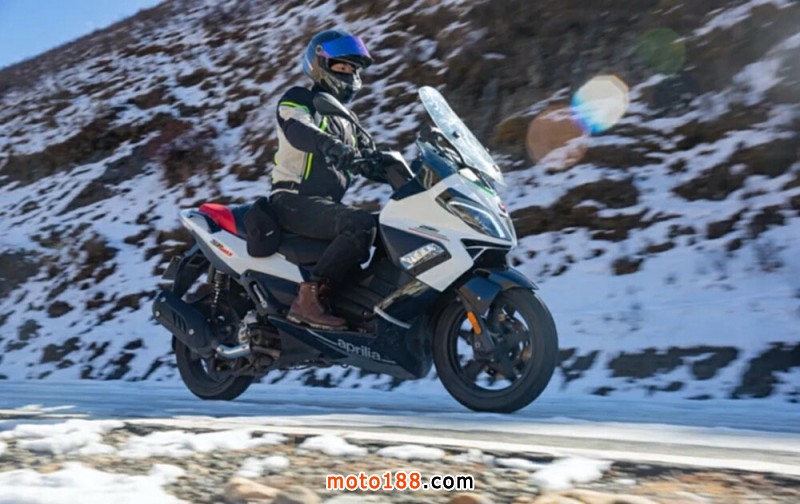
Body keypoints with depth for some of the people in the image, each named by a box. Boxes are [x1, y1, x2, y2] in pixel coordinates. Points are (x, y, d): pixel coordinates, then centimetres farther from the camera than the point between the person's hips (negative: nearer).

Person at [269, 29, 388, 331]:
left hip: (327, 205, 9)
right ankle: (310, 298, -34)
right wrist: (332, 146, -43)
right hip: (295, 201, -9)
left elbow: (369, 164, 23)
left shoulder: (347, 121, 25)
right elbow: (296, 130, -23)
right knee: (362, 225, -32)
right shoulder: (299, 99, 0)